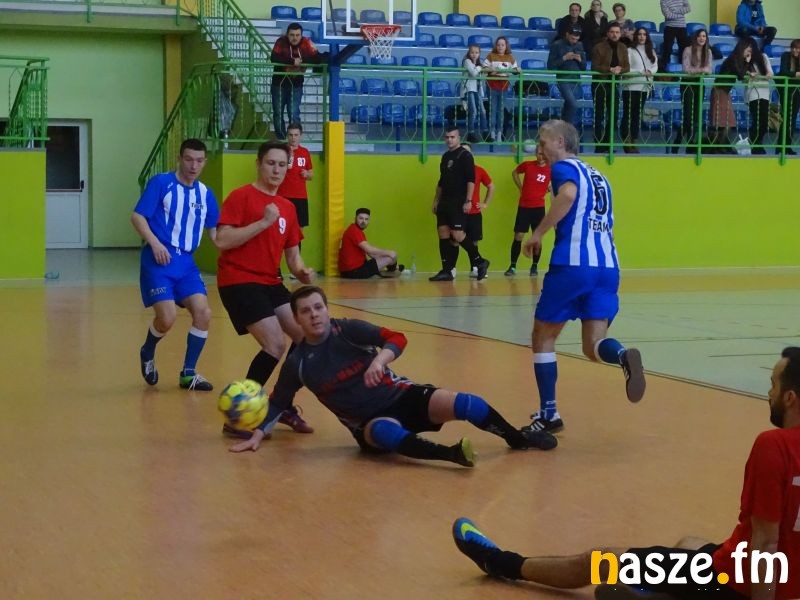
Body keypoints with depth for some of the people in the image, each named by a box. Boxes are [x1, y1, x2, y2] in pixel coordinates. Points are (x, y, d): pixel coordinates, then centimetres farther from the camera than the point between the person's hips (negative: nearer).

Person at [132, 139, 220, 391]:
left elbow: (215, 230, 17)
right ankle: (147, 354, 18)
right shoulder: (161, 183, -4)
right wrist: (155, 243, -21)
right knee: (167, 318, -16)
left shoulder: (205, 193, 11)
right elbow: (137, 216, -8)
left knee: (203, 314, -9)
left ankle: (188, 374, 7)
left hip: (186, 262, 5)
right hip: (158, 260, -5)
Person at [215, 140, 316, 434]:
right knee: (275, 344, -20)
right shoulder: (241, 197, -8)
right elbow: (222, 241, -19)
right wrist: (263, 222, -22)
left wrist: (302, 271, -5)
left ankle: (283, 405, 18)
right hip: (239, 281, -8)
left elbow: (292, 253, 17)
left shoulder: (288, 208, 13)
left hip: (270, 283, 8)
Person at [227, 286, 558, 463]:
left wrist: (379, 360, -34)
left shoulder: (347, 330, -7)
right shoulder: (297, 363, -2)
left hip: (401, 396, 1)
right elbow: (277, 402, 10)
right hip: (369, 424, 0)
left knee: (461, 403, -20)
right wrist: (258, 434, -2)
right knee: (386, 431, -39)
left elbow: (397, 339, -15)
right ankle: (450, 454, -56)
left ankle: (517, 438, 1)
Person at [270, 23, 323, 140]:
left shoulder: (306, 43, -12)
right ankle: (280, 139, 26)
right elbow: (273, 58, -28)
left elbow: (318, 58, -17)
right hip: (279, 83, 1)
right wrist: (292, 61, -33)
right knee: (278, 113, 11)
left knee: (294, 113, -7)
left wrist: (301, 60, -32)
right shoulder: (281, 42, -15)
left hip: (296, 84, -1)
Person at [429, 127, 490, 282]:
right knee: (443, 235, 2)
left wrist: (468, 200, -20)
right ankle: (446, 271, 5)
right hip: (445, 202, 8)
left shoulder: (465, 155, -6)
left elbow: (471, 180, -13)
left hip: (458, 203, -8)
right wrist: (436, 201, 19)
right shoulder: (445, 156, 17)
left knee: (457, 235, -13)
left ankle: (480, 262, 3)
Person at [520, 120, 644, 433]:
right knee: (593, 346, 3)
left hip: (572, 263, -6)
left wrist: (538, 233, -15)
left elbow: (568, 195, -21)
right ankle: (624, 356, -31)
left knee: (543, 337, 12)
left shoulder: (564, 167, 2)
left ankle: (548, 414, 13)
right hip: (607, 265, 6)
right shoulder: (597, 176, 25)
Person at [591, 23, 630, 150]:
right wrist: (610, 69, -26)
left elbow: (627, 66, 3)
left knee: (613, 115, 8)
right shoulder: (599, 47, -8)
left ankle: (608, 142, 16)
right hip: (600, 83, -5)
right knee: (599, 115, -3)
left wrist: (620, 70, -19)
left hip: (614, 84, 5)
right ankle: (599, 144, 1)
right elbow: (595, 67, -15)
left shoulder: (622, 48, 8)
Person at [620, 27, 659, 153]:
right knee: (628, 114, -5)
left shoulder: (651, 52, 15)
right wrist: (641, 72, -16)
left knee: (638, 115, 7)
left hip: (644, 86, 5)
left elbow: (655, 66, 8)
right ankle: (626, 142, -3)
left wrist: (650, 71, -14)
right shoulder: (630, 51, -2)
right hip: (630, 86, -5)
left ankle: (634, 142, 11)